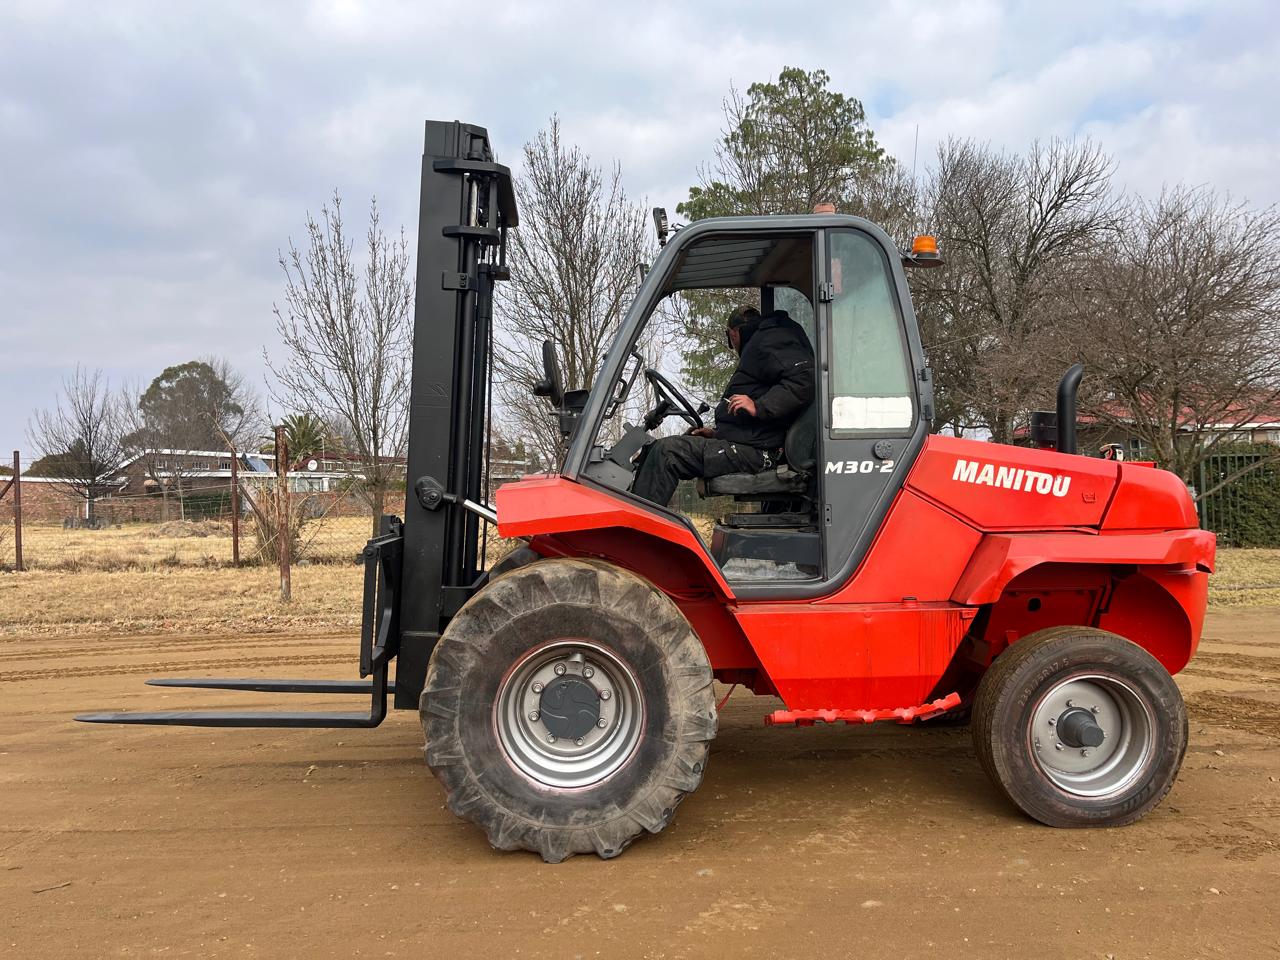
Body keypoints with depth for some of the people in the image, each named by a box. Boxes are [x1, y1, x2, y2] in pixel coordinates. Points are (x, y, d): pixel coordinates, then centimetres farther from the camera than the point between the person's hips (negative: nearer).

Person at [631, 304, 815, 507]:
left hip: (753, 452, -11)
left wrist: (759, 407, -25)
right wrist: (717, 432, 20)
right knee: (655, 448, 7)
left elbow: (804, 380, -22)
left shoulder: (769, 340, -2)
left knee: (666, 451, -20)